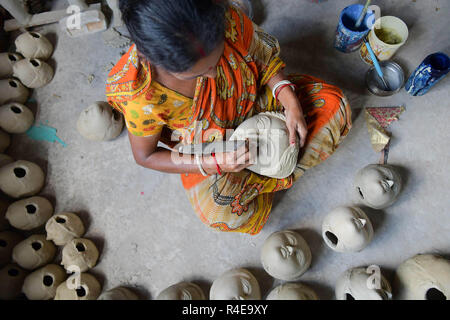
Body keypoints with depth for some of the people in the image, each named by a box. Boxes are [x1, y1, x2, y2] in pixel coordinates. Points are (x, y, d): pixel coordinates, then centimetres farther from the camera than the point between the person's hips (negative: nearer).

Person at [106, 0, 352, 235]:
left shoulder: (228, 21, -30)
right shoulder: (140, 97, -34)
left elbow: (265, 55, -9)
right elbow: (145, 156, -18)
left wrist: (291, 102, -24)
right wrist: (215, 163, -29)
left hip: (254, 103, 3)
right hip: (208, 152, -2)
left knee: (333, 102, -6)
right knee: (220, 213, -26)